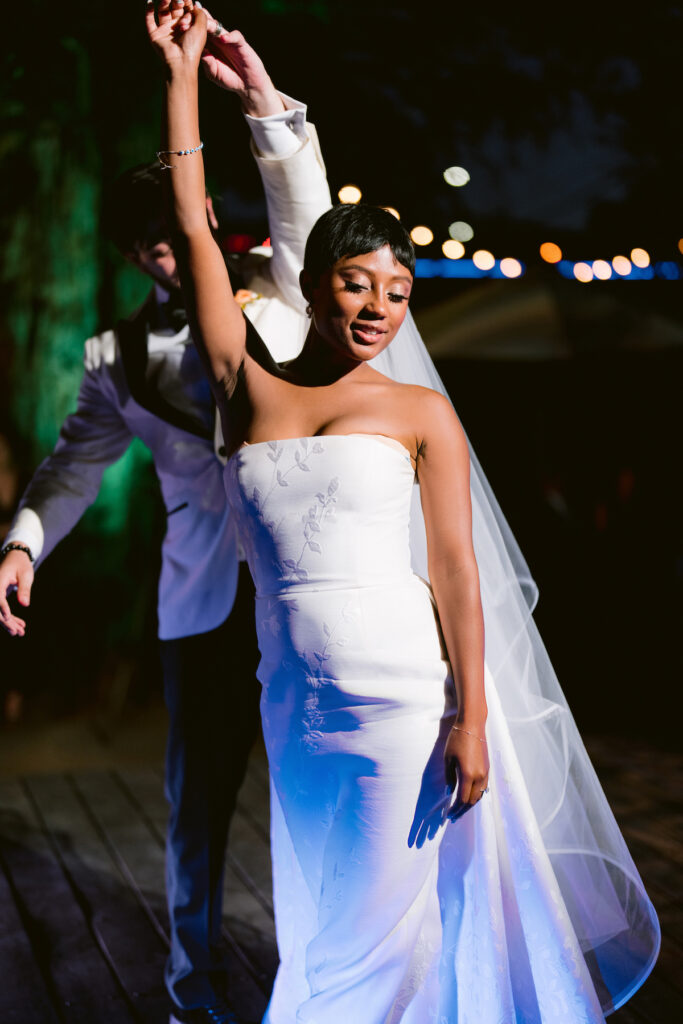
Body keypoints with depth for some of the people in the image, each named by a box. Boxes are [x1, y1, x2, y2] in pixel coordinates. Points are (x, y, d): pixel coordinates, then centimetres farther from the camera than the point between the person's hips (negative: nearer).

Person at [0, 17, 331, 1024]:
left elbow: (305, 210, -6)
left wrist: (265, 101, -16)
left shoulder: (275, 298, 8)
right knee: (200, 796, 8)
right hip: (206, 599, 1)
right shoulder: (117, 357, 10)